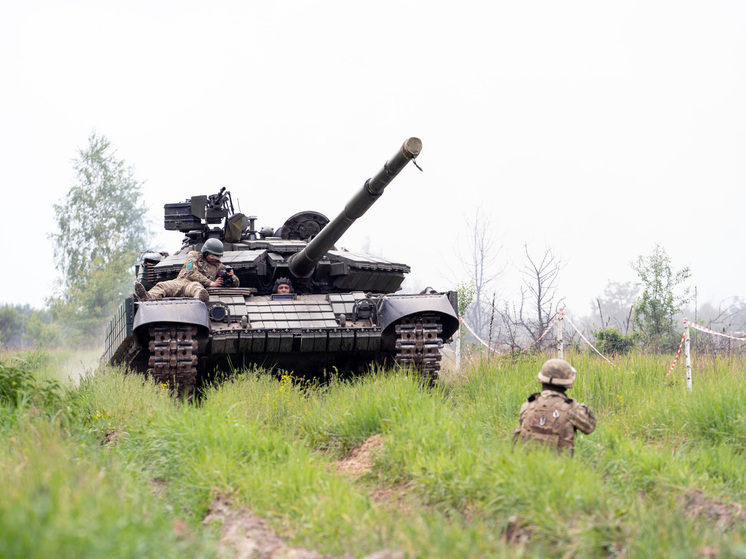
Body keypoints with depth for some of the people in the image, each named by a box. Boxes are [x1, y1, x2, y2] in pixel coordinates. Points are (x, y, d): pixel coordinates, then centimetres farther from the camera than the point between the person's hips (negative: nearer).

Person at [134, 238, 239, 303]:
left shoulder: (218, 266, 27)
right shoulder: (194, 255, 22)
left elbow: (236, 284, 27)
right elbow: (191, 272, 4)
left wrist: (231, 276, 2)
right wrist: (210, 283, -3)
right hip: (180, 282, 1)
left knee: (196, 287, -42)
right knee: (161, 286, -32)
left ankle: (199, 300, -77)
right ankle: (149, 298, -64)